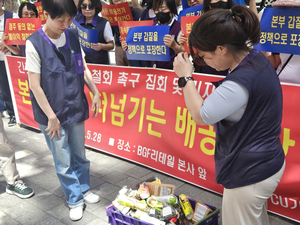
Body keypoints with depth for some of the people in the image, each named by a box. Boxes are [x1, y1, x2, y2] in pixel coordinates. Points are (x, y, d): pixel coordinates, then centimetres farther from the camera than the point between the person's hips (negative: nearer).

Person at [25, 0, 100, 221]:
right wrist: (51, 117, -13)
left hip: (76, 108, 4)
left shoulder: (73, 35, 0)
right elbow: (34, 85, -14)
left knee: (80, 154, 19)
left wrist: (96, 93, 2)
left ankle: (84, 189, 40)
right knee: (63, 162, 9)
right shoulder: (34, 43, -14)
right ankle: (75, 200, 28)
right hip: (52, 113, -4)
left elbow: (83, 68, 10)